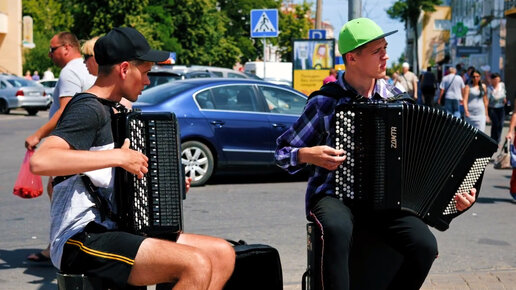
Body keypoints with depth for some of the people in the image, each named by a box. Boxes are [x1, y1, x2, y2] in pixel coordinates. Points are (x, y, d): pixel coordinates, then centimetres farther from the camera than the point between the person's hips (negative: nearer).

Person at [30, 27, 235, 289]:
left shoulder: (109, 111, 20)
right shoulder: (87, 110, -11)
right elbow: (40, 161, -31)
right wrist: (118, 156, -26)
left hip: (114, 230, 10)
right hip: (81, 240, -10)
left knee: (223, 253, 1)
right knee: (197, 265, -26)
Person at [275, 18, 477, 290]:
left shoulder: (396, 100, 6)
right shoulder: (324, 103, -4)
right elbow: (282, 151, 5)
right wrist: (307, 155, -17)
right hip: (333, 195, -3)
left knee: (425, 245, -24)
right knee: (337, 229, -39)